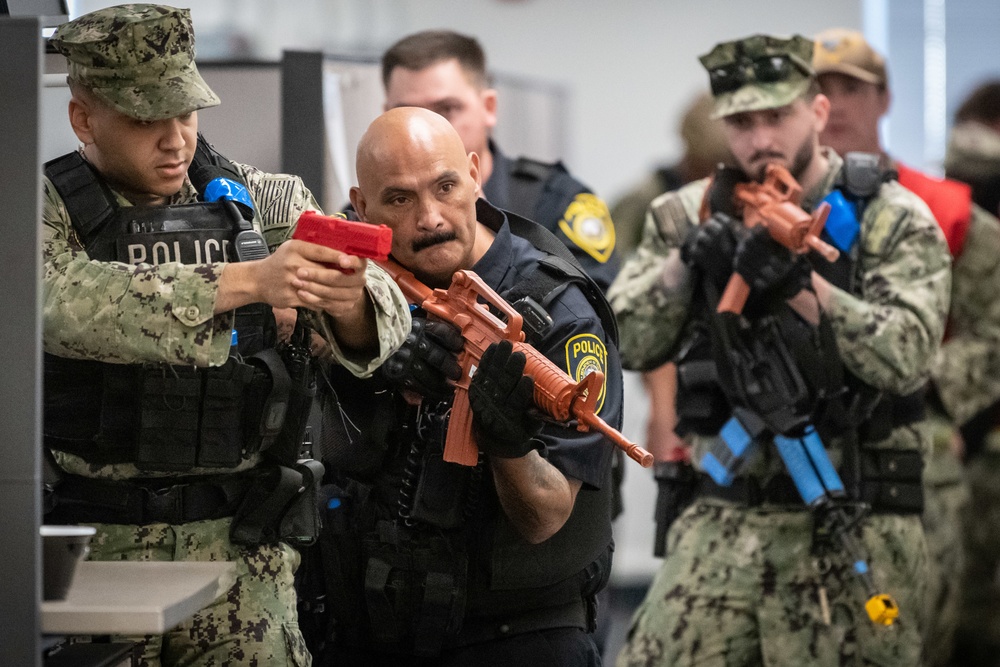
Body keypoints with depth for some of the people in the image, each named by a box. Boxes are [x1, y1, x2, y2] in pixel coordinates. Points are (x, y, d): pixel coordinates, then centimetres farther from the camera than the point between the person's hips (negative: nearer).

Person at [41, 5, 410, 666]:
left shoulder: (265, 203, 7)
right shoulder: (46, 211, -1)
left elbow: (382, 321, -1)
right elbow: (68, 302, -23)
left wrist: (351, 301, -26)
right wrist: (245, 281, -30)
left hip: (237, 545, 2)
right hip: (92, 542, -2)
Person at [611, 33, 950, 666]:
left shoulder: (894, 220, -2)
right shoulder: (691, 217, 9)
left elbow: (905, 355, -15)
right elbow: (625, 345, 3)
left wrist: (801, 284, -25)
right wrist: (685, 264, -13)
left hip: (855, 537, -2)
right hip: (722, 524, 3)